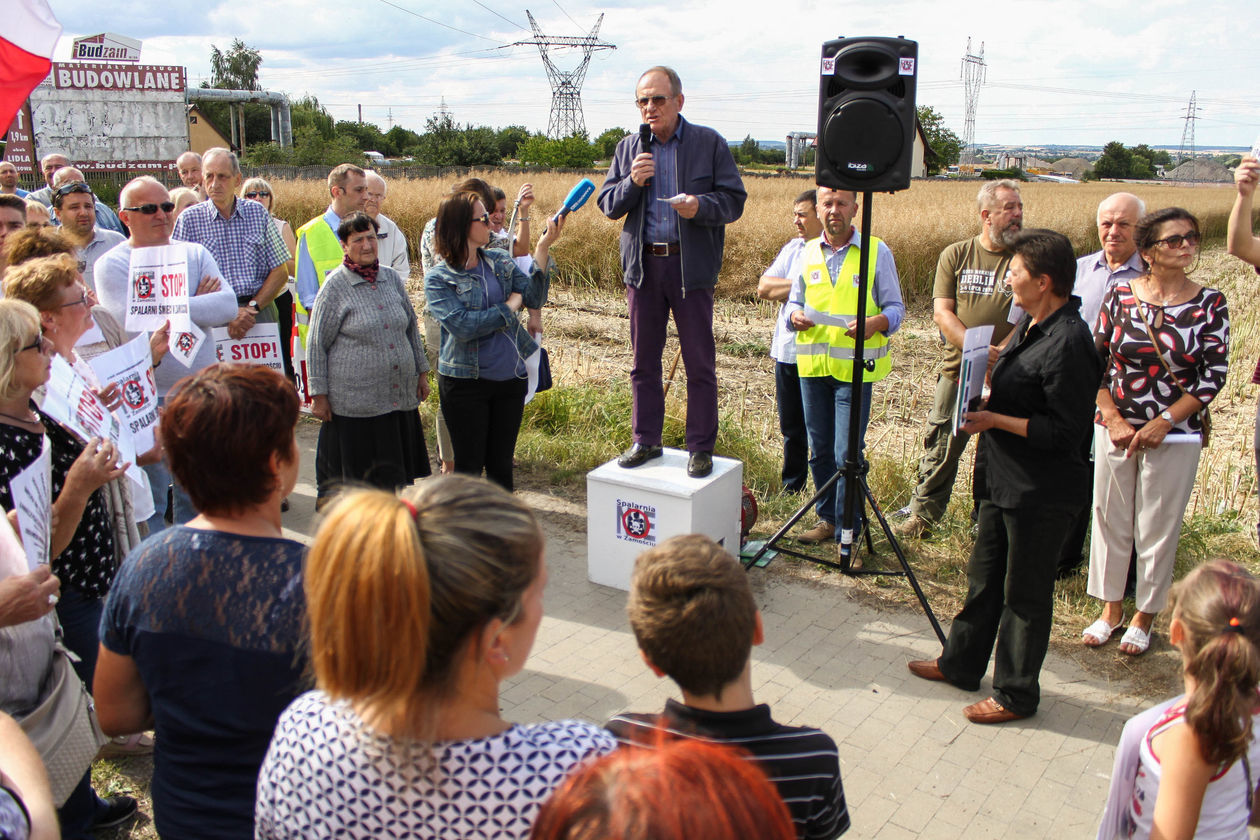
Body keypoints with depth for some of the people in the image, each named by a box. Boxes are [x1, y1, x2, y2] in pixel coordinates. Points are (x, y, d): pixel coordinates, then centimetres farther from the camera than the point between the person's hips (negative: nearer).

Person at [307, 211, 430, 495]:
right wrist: (319, 395, -5)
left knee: (401, 473, 8)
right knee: (363, 479, 2)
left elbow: (411, 328, 20)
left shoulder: (392, 278, 10)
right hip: (356, 402, -5)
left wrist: (422, 372, 16)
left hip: (401, 395, 5)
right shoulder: (335, 286, -4)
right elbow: (316, 344, -2)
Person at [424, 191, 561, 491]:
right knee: (469, 466, 7)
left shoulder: (500, 261, 6)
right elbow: (463, 326, -21)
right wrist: (509, 306, -12)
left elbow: (534, 297, -6)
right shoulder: (438, 278, -8)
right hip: (466, 384, -4)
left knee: (501, 464, 15)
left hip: (510, 379, 4)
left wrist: (542, 248, -16)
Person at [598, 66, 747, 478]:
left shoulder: (710, 143, 1)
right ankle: (646, 441, 23)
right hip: (642, 264, 3)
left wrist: (700, 206, -20)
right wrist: (631, 183, -8)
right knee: (643, 361, 10)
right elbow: (607, 204, 11)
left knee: (699, 363, 0)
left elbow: (734, 200, -1)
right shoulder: (628, 147, 12)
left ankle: (701, 448, 12)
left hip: (691, 265, -3)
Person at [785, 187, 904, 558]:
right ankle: (828, 518, 27)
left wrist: (874, 323, -20)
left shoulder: (877, 251, 1)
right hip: (812, 363, 4)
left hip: (855, 366, -4)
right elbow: (794, 301, 20)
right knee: (819, 450, 11)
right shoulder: (808, 252, 13)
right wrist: (796, 316, -4)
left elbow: (896, 308, 2)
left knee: (847, 453, -7)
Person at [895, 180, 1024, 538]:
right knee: (941, 447, 6)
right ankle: (922, 514, 21)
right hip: (957, 372, 1)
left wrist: (997, 356, -19)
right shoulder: (955, 255, 5)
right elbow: (942, 312, -2)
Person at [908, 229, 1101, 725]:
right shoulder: (1030, 325, 7)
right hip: (1004, 479, 10)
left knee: (1025, 594, 6)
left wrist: (995, 420, -20)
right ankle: (961, 664, 37)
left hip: (1041, 494, -10)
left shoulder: (1068, 344, -23)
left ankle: (1016, 694, 22)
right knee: (985, 576, 21)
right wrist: (987, 398, 3)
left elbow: (1063, 432, -24)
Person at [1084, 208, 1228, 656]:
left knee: (1158, 528, 6)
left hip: (1175, 435, -2)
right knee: (1110, 518, 10)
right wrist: (1113, 419, -8)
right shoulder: (1120, 295, -1)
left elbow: (1214, 375, -5)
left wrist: (1162, 423, -12)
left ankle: (1144, 615, 24)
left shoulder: (1209, 303, -4)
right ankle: (1111, 608, 27)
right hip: (1116, 429, 2)